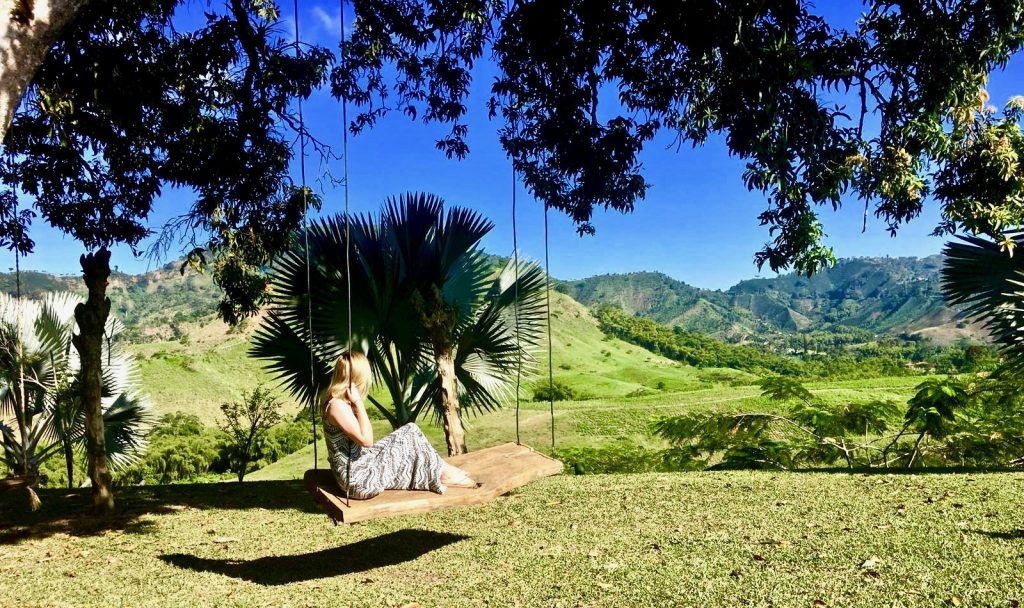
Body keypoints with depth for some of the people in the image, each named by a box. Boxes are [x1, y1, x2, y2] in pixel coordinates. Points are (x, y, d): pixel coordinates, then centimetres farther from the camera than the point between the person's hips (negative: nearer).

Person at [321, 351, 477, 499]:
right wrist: (358, 403, -25)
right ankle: (442, 474, 13)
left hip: (361, 465, 10)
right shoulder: (337, 405, -23)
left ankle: (440, 472, 10)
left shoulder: (342, 402, 7)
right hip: (357, 478, -10)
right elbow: (366, 440, -26)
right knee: (409, 440, -6)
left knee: (410, 430, 6)